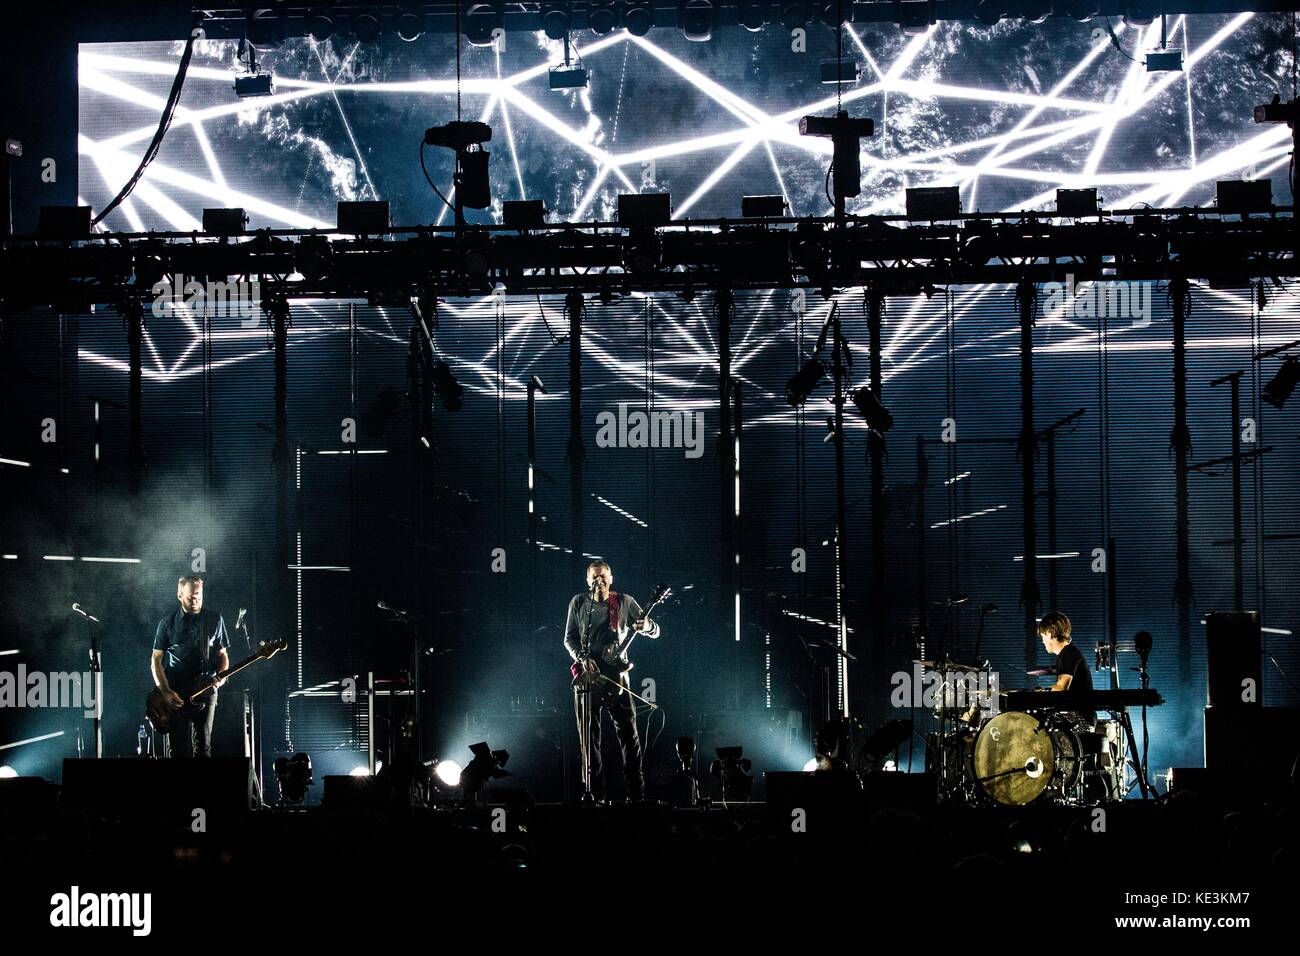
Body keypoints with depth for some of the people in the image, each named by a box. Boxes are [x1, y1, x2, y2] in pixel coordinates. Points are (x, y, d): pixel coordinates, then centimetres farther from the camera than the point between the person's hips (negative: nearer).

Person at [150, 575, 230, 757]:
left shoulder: (215, 620, 8)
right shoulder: (167, 624, 3)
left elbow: (223, 654, 16)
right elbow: (156, 660, 3)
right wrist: (166, 692, -9)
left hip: (206, 691, 1)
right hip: (176, 697, -1)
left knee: (203, 747, 0)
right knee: (181, 749, -4)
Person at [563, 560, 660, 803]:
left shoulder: (625, 602, 7)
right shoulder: (578, 603, 8)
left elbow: (655, 631, 7)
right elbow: (569, 638, 8)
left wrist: (646, 626, -17)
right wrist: (582, 659, -11)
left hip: (616, 675, -1)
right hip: (586, 676, 1)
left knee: (628, 733, -7)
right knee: (589, 738, 1)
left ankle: (636, 794, -6)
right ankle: (596, 796, 6)